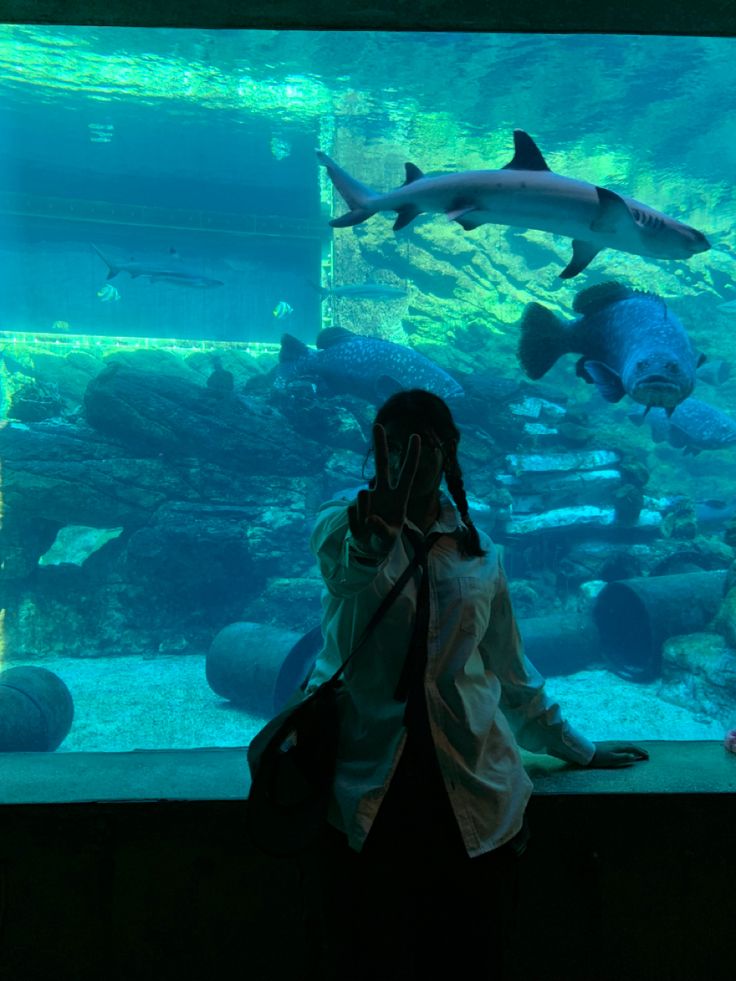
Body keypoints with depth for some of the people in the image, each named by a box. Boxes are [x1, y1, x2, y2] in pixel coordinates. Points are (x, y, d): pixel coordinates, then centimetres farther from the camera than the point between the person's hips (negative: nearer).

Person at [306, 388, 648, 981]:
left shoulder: (479, 553, 9)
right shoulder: (342, 523, 0)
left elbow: (510, 671, 18)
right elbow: (350, 570, -25)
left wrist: (577, 750, 23)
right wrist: (375, 534, -45)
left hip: (474, 792, 2)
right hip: (368, 784, -2)